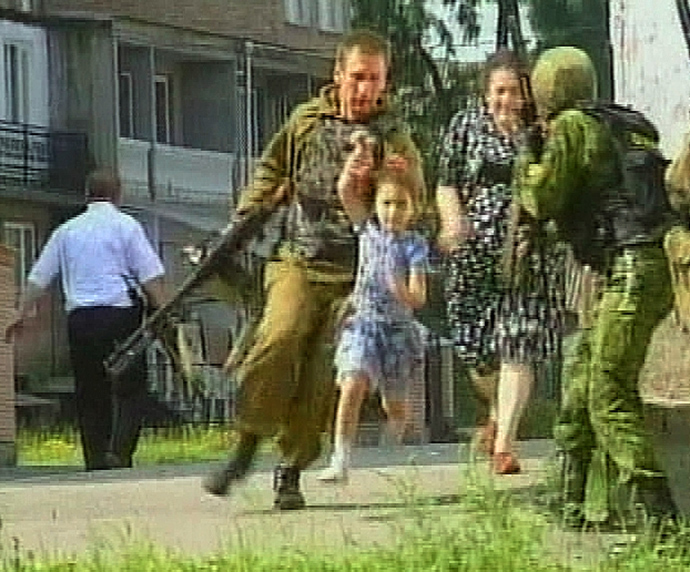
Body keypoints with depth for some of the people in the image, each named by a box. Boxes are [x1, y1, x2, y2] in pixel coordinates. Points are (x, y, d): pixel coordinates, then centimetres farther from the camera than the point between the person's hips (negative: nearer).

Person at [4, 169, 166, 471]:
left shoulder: (67, 230, 14)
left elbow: (39, 277, 16)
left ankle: (95, 461, 6)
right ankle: (119, 451, -18)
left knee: (89, 393, 9)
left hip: (80, 318, 4)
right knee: (130, 390, 0)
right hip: (122, 313, -4)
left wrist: (22, 314, 23)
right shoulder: (126, 226, 3)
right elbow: (151, 276, -3)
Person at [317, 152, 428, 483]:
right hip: (362, 322, 1)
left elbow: (419, 297, -10)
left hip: (398, 327, -1)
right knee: (352, 387, -19)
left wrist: (403, 292, -31)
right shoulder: (368, 230, 6)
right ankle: (340, 462, -24)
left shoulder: (414, 245, -2)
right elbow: (345, 190, -4)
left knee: (394, 403, 6)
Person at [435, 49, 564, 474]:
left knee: (517, 347, -11)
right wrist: (453, 219, -12)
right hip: (476, 250, 2)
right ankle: (498, 413, 37)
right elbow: (447, 183, 6)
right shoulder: (467, 126, 6)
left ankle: (504, 444, -9)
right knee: (474, 345, 5)